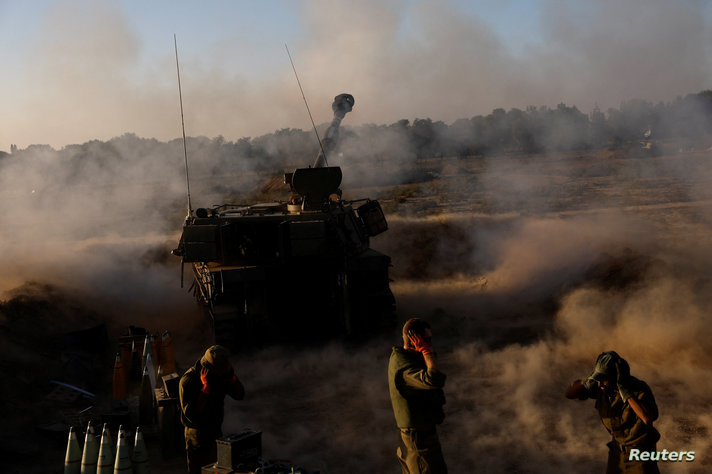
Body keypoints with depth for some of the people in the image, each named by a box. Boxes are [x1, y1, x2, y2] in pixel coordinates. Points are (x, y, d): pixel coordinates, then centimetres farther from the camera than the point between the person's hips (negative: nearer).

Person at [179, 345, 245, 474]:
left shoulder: (221, 375, -7)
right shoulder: (188, 381, -24)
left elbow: (240, 395, -2)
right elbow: (191, 414, -31)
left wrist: (231, 377, -20)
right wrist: (206, 387, -36)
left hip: (216, 430, 6)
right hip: (197, 435, -6)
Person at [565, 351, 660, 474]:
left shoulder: (640, 389, -29)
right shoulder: (600, 386, -14)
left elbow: (649, 418, -46)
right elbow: (569, 393, -10)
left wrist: (625, 391, -46)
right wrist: (589, 379, -27)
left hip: (641, 452, -5)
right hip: (618, 448, 5)